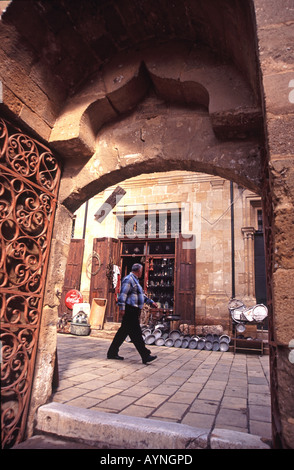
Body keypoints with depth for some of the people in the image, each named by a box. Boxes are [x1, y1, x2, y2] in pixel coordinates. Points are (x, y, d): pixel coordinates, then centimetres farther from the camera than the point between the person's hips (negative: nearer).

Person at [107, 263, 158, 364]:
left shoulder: (135, 280, 23)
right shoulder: (128, 279, -9)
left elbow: (141, 294, 30)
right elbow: (123, 293, -17)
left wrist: (151, 302, 28)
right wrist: (122, 308, -22)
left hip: (134, 311, 11)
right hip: (130, 310, -11)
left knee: (123, 331, 12)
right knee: (136, 333, -7)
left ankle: (112, 353, 19)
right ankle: (145, 356, -5)